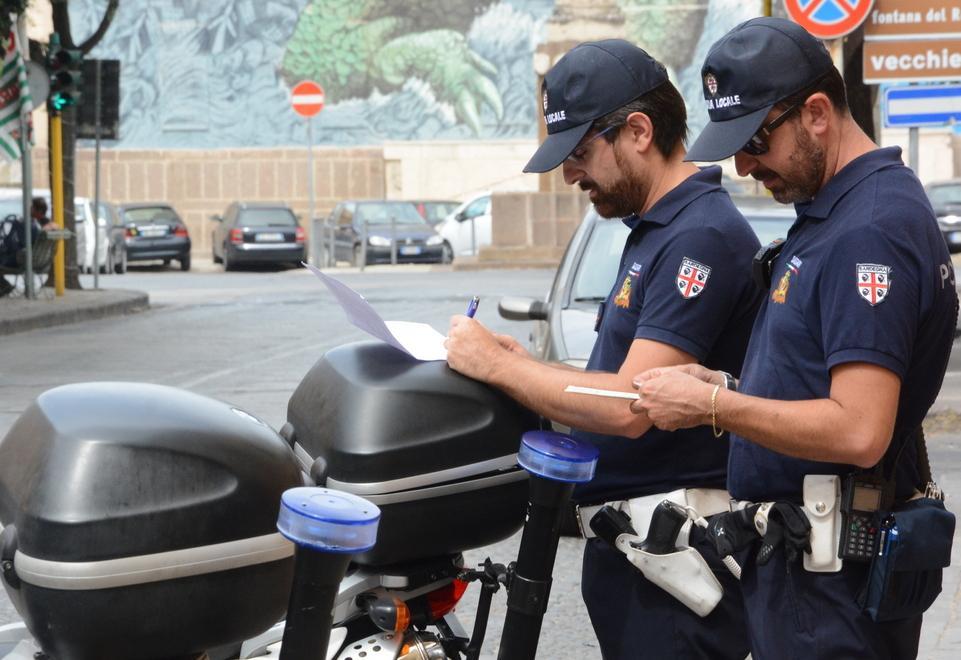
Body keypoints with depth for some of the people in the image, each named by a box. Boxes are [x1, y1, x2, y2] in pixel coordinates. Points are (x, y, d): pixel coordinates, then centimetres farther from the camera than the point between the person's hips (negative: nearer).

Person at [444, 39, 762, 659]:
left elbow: (629, 409, -23)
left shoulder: (701, 236, -18)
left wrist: (495, 366, -12)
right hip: (628, 540, 10)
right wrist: (531, 367, 4)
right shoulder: (653, 228, 15)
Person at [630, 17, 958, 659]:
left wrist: (712, 406, -18)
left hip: (832, 577, -10)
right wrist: (721, 385, 3)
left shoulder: (870, 230, -21)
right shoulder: (830, 210, 13)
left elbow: (858, 432, -27)